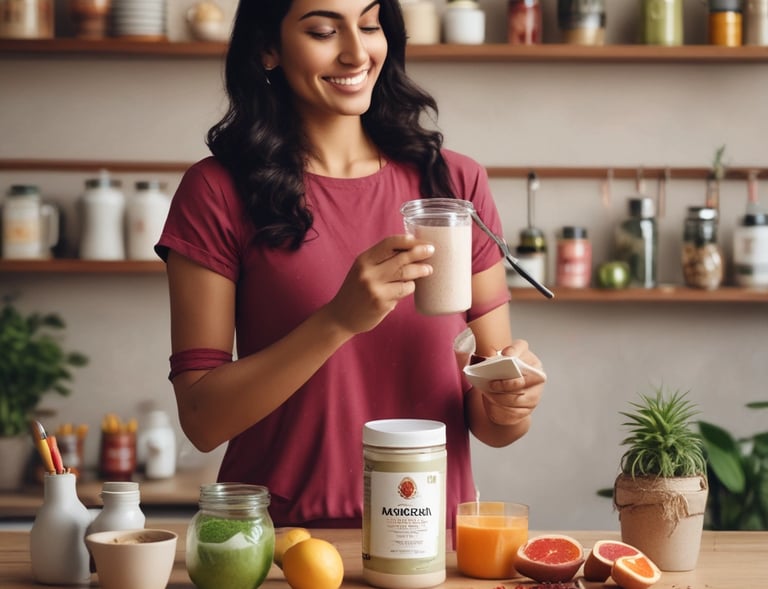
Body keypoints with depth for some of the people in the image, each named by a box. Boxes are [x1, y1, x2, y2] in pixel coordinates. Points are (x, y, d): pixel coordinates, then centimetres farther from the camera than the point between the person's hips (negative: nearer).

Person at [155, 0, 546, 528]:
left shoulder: (456, 183, 6)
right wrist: (339, 319, -17)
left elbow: (487, 422, 11)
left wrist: (508, 407, -11)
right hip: (280, 540, -4)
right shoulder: (218, 192, 0)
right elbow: (203, 419, -6)